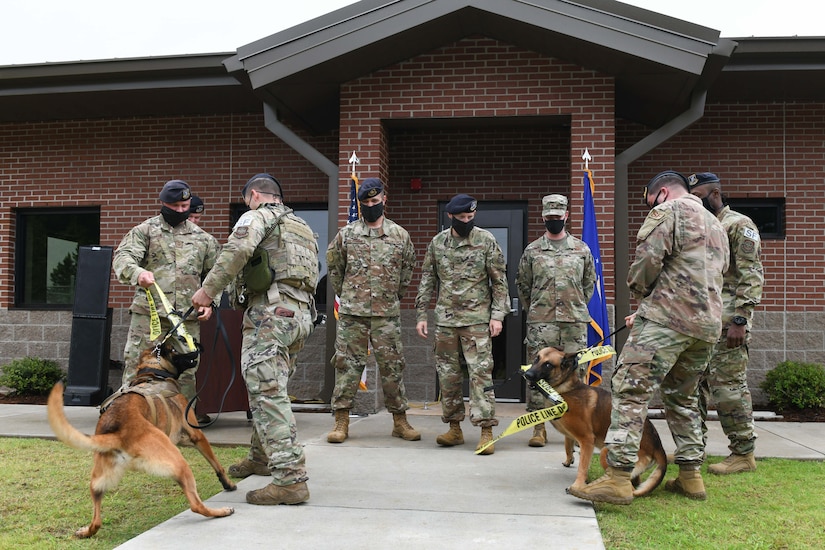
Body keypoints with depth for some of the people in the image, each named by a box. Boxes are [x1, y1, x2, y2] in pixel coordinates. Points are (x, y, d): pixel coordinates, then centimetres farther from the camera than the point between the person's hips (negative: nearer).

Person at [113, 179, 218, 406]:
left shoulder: (202, 238, 16)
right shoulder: (145, 230, 5)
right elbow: (122, 257, -10)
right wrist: (137, 273, -32)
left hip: (188, 319, 3)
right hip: (148, 315, -3)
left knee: (186, 375, 7)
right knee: (137, 371, -3)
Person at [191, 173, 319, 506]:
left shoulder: (258, 216, 1)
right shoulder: (301, 226, 28)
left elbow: (238, 250, -19)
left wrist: (208, 290, -15)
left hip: (270, 312, -9)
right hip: (300, 313, 9)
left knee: (267, 393, -13)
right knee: (265, 387, 22)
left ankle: (290, 478, -18)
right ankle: (261, 457, 37)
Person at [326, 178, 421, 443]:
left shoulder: (400, 235, 7)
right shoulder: (347, 234, 4)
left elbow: (408, 269, 18)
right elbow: (333, 266, 14)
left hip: (387, 314, 1)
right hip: (352, 312, 0)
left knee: (392, 366, 5)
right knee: (347, 364, 1)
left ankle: (400, 421, 15)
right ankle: (341, 422, 8)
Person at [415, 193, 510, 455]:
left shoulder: (486, 240, -2)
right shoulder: (437, 243, 7)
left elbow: (499, 281, -1)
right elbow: (427, 281, 12)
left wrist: (497, 315, -8)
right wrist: (421, 315, 8)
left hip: (477, 319, -4)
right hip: (445, 319, 4)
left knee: (480, 372, -8)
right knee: (447, 374, 8)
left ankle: (486, 431, -4)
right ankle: (454, 428, 20)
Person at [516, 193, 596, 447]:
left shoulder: (582, 249, 9)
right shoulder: (532, 251, 5)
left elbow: (589, 283, 17)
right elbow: (522, 285, 12)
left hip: (575, 322, 1)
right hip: (540, 323, -1)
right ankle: (538, 428, 6)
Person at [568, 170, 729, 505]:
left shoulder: (668, 211, 1)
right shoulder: (716, 225, 29)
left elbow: (647, 261, -13)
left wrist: (638, 292, 9)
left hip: (668, 321, -9)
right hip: (707, 326, 9)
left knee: (631, 389, -11)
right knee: (682, 397, 19)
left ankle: (618, 477, -18)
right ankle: (690, 476, 21)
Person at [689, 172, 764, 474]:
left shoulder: (739, 225, -5)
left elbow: (751, 278, -13)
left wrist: (740, 321, -20)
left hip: (726, 324, -8)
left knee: (728, 386, -6)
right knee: (694, 384, 10)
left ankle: (743, 454, 4)